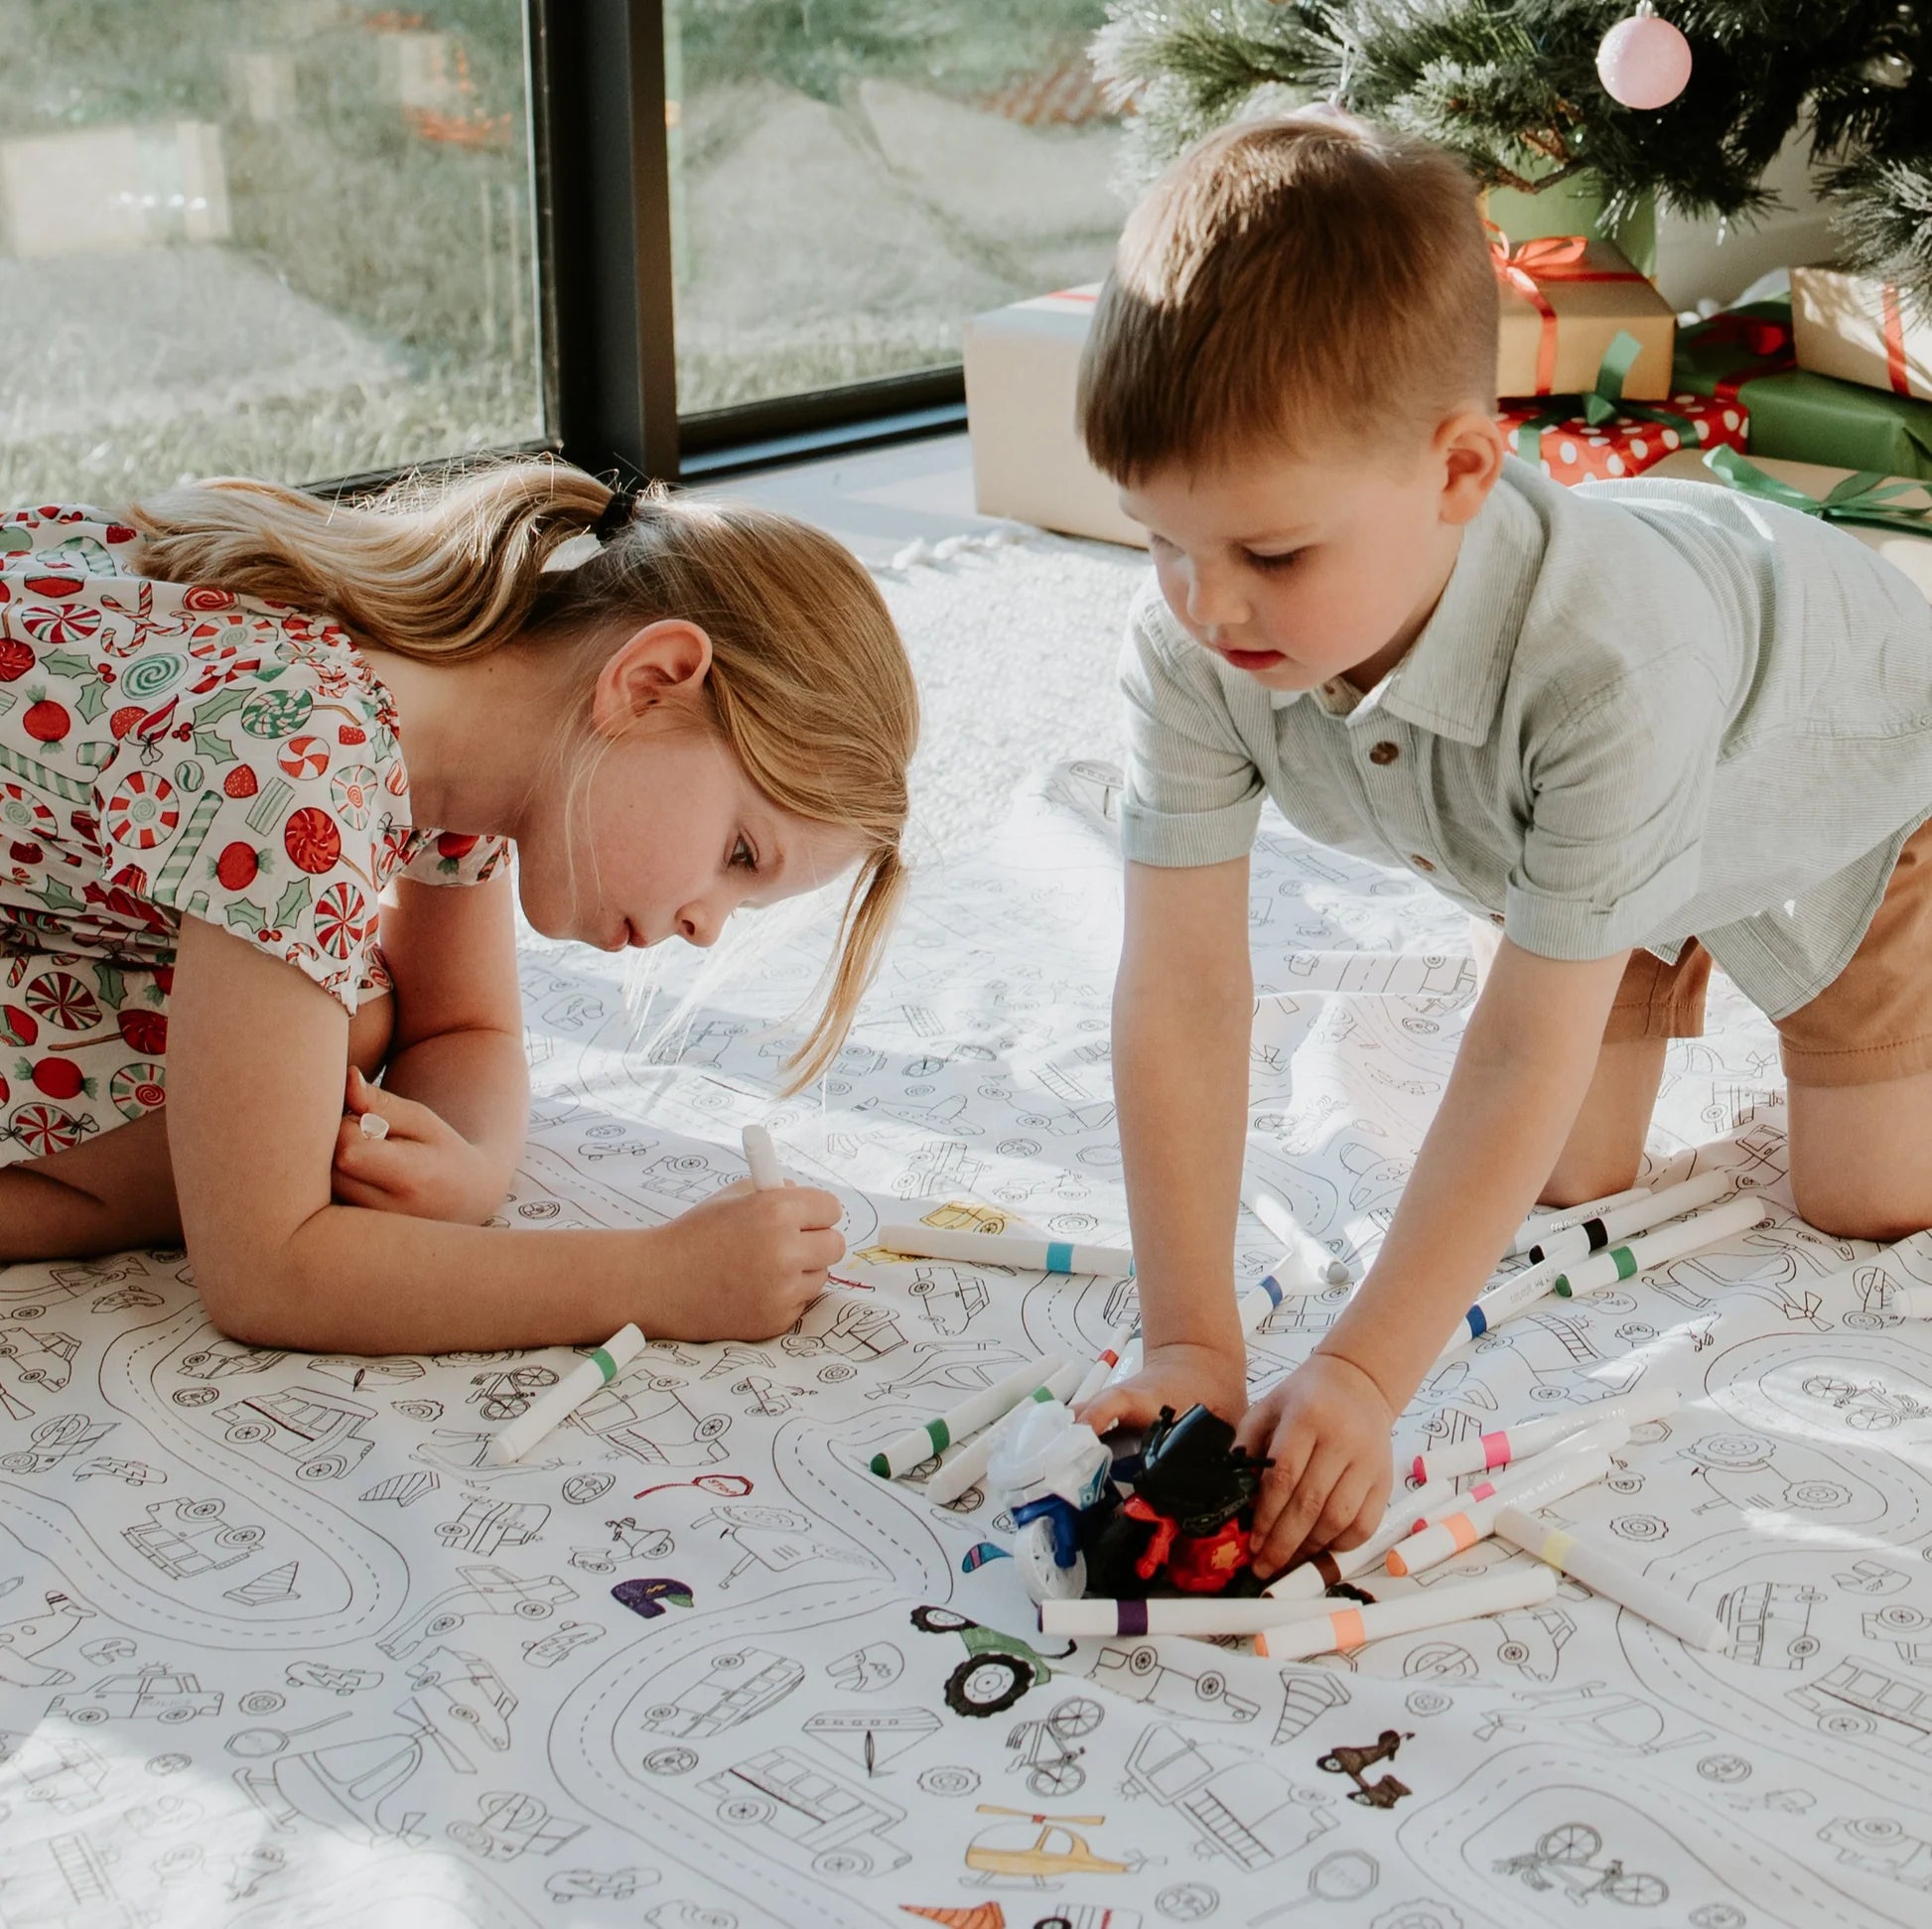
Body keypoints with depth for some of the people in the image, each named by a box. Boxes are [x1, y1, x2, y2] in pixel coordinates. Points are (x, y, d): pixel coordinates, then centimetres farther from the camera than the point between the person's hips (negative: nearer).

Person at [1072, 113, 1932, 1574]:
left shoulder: (1604, 663, -50)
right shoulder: (1191, 641, -36)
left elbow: (1529, 1056, -45)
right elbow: (1180, 993, -33)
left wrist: (1361, 1376, -45)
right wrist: (1190, 1347, -34)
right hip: (1539, 838, 4)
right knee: (1563, 1194, 8)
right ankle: (1664, 987, 35)